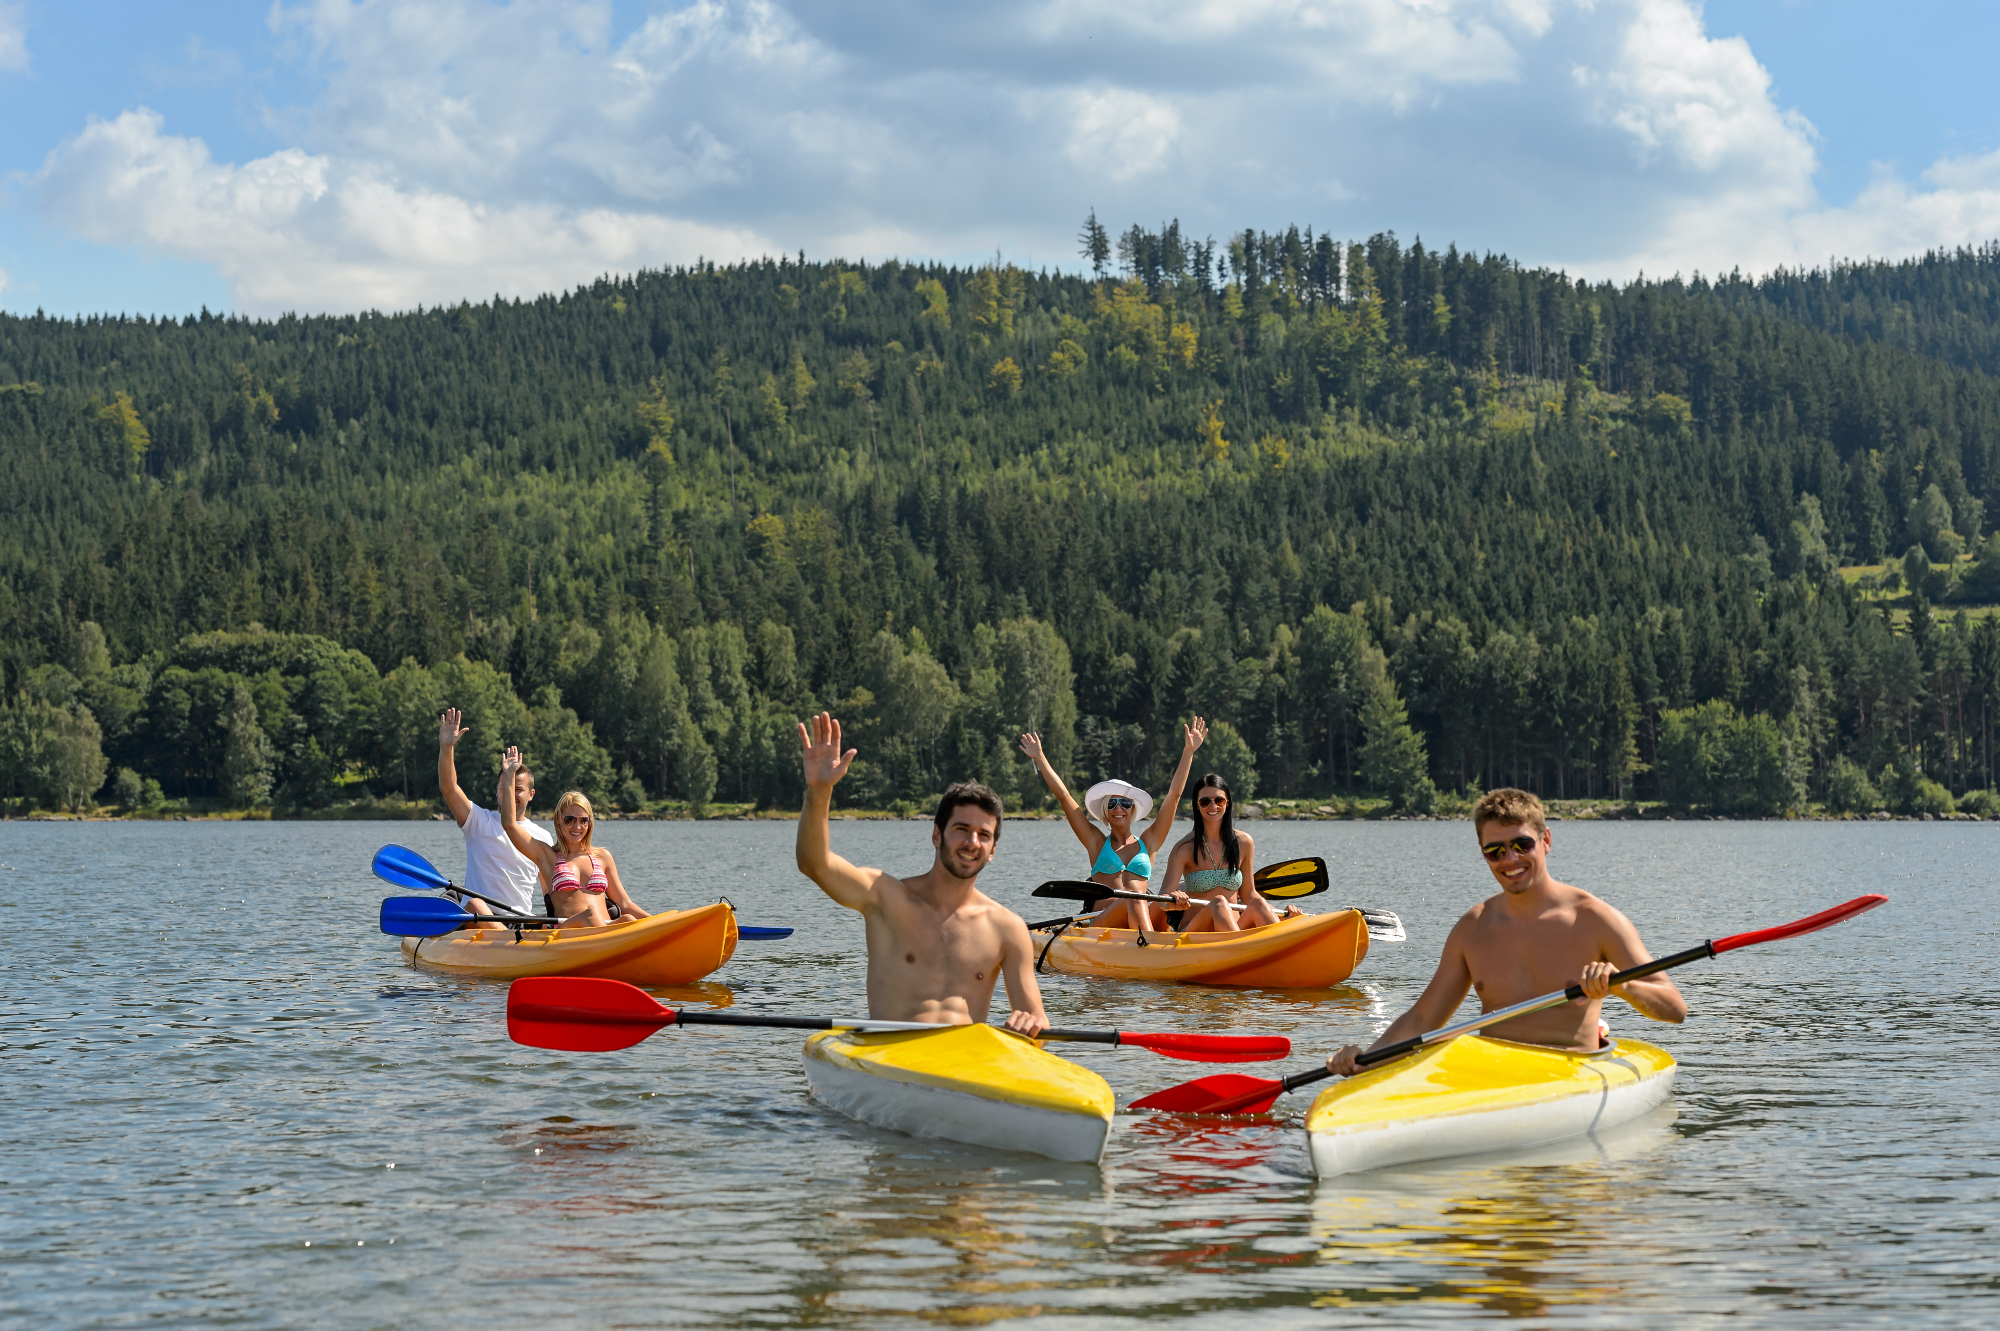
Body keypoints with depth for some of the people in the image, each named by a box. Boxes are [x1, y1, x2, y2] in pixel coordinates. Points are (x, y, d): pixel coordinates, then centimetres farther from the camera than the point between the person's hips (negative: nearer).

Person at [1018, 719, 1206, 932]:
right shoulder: (1097, 843, 18)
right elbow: (1063, 795, 17)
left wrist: (1189, 752, 18)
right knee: (1134, 898, -35)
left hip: (1140, 922, 2)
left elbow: (1174, 795, 20)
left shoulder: (1148, 843, 21)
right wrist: (1039, 758, 16)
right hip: (1101, 924, -2)